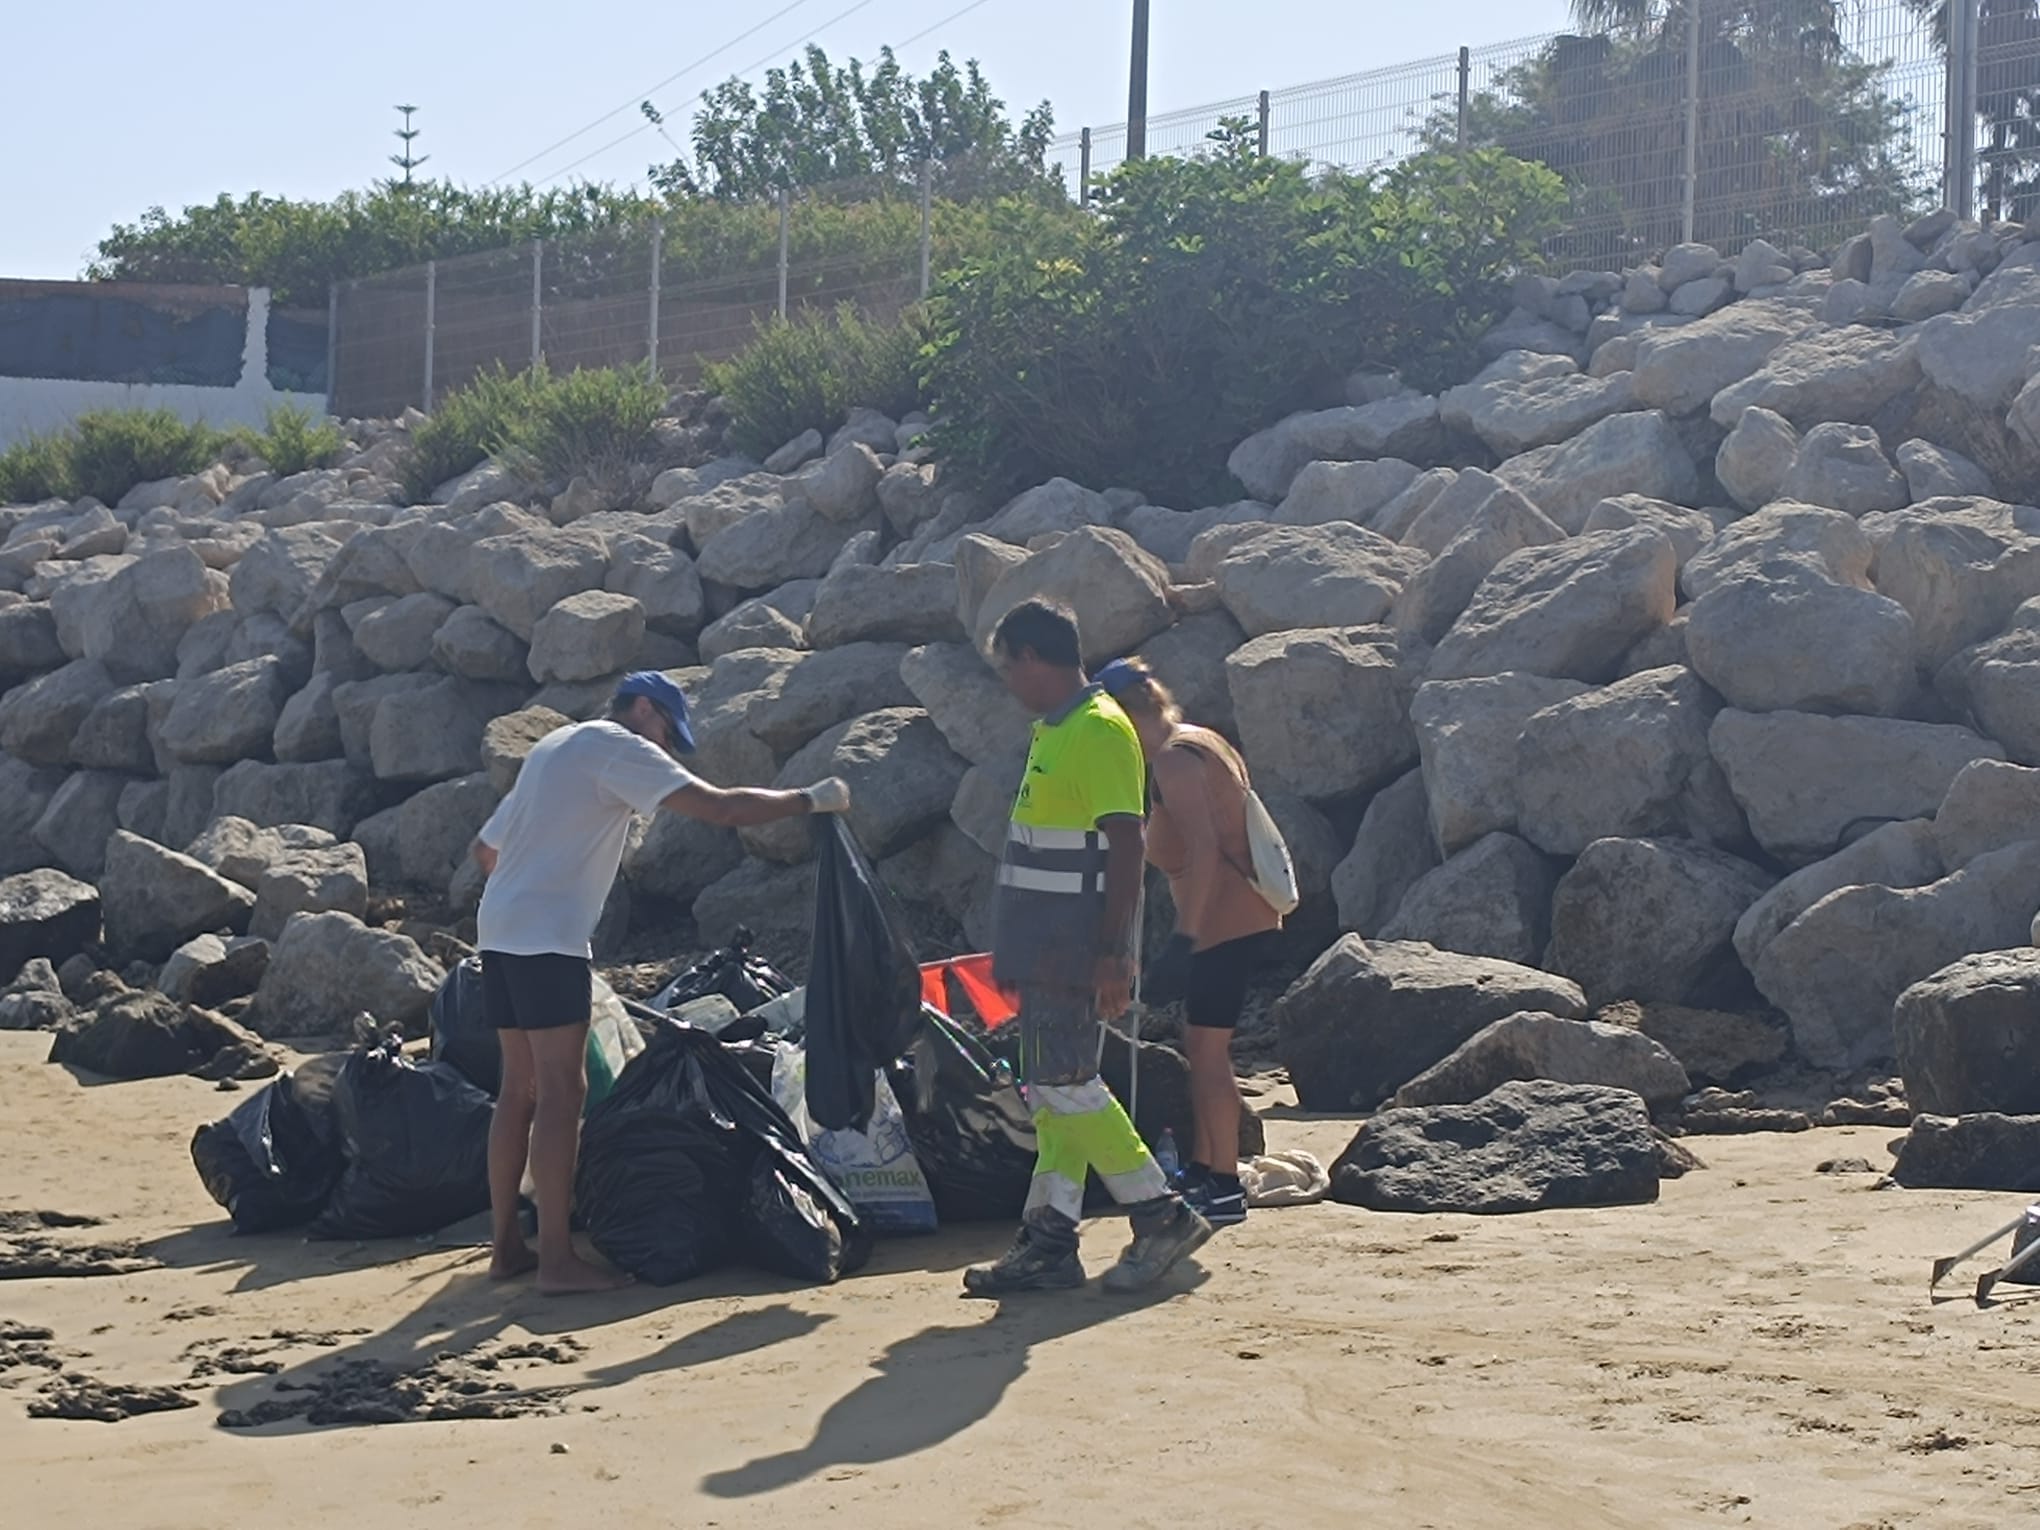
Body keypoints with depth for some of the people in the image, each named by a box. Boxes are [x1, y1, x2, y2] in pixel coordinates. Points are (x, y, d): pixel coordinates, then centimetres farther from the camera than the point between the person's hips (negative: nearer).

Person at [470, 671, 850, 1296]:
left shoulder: (553, 747, 23)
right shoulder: (619, 748, -5)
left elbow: (486, 847, 27)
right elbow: (722, 807, -14)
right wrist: (812, 799, -6)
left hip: (500, 932, 10)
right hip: (547, 939, -10)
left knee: (521, 1088, 12)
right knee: (562, 1091, -9)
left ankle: (507, 1245, 15)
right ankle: (556, 1258, -10)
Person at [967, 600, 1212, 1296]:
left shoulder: (1099, 730, -15)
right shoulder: (1053, 730, 16)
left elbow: (1126, 847, -20)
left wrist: (1111, 954, -24)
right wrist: (1016, 951, 23)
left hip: (1078, 949, -10)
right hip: (1047, 948, 10)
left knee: (1065, 1085, -10)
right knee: (1053, 1090, 9)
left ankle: (1162, 1215, -1)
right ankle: (1048, 1242, 11)